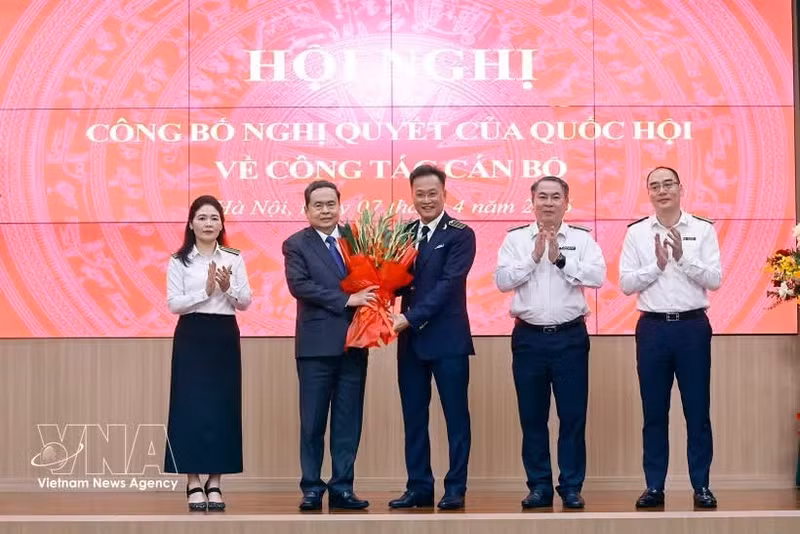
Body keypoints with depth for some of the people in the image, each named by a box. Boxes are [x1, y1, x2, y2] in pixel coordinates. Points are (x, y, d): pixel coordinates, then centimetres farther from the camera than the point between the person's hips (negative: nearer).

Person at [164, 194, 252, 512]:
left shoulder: (234, 258, 6)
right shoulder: (180, 260, 1)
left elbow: (245, 302, 2)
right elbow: (174, 304, -7)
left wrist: (228, 288, -16)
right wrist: (206, 290, -17)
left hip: (225, 337, 2)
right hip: (191, 337, -2)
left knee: (223, 407, 2)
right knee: (191, 407, -4)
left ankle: (215, 483, 10)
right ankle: (194, 484, 3)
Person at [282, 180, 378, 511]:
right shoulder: (296, 245, -1)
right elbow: (299, 285, -14)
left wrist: (373, 298, -13)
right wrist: (346, 300, -20)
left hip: (354, 343, 3)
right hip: (317, 344, -3)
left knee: (348, 420, 7)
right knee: (313, 421, 3)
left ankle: (342, 488, 15)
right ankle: (312, 488, 12)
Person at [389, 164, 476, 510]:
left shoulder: (460, 235, -5)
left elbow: (447, 284, -15)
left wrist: (410, 318, -21)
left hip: (447, 338, -5)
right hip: (410, 339, 5)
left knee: (456, 415, 2)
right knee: (413, 417, 9)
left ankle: (456, 488, 10)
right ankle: (419, 487, 16)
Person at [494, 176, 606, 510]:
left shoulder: (582, 239, 4)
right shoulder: (515, 239, 5)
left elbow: (598, 276, -10)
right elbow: (502, 280, -6)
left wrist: (560, 259, -14)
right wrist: (534, 256, -13)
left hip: (570, 336, -1)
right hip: (529, 336, 1)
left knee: (573, 415, 2)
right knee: (532, 416, 6)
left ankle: (571, 486, 11)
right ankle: (539, 486, 16)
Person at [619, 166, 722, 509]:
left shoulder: (703, 230, 2)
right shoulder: (636, 233, 4)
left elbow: (715, 279, -5)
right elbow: (626, 283, -1)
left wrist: (683, 258, -16)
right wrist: (657, 265, -14)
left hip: (693, 326, -1)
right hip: (653, 327, 1)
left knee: (697, 410, 4)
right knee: (654, 412, 7)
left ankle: (701, 486, 13)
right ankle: (654, 487, 14)